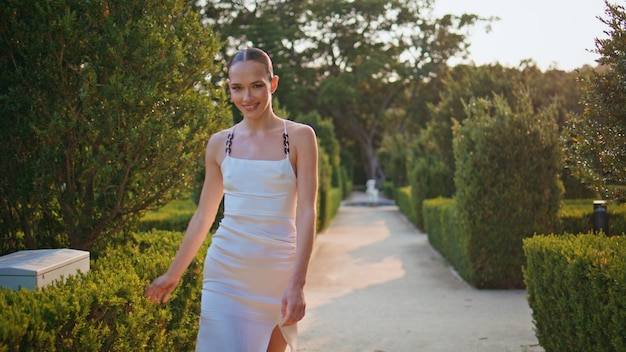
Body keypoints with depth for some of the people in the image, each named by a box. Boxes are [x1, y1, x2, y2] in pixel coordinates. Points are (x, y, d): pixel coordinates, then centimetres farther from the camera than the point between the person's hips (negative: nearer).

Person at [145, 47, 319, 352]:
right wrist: (173, 274, 17)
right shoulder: (220, 143, 7)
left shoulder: (299, 137, -1)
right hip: (226, 273, 2)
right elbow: (203, 216, 14)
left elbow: (306, 213, -7)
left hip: (278, 272, -1)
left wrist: (297, 284, -15)